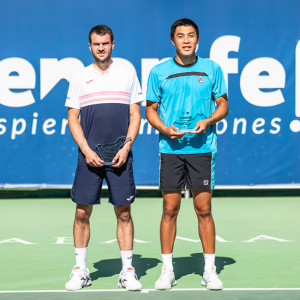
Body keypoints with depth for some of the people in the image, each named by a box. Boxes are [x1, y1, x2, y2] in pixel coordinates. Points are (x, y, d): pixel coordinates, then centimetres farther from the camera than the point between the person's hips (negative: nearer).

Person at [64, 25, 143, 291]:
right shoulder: (79, 78, 7)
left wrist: (126, 147, -6)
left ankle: (127, 271, 8)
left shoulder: (128, 74, 7)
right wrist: (87, 150, -6)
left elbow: (135, 115, 7)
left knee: (123, 212, 1)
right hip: (89, 156, 1)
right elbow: (73, 118, 7)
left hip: (120, 156, 0)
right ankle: (80, 271, 10)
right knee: (82, 212, 0)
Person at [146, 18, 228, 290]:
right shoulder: (159, 72, 4)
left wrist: (209, 121, -10)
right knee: (170, 209, 3)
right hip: (171, 148, 0)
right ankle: (167, 270, 12)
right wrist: (164, 129, -9)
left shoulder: (212, 69, 4)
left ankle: (210, 270, 11)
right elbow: (151, 109, 9)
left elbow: (223, 104, 9)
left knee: (204, 209, 2)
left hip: (202, 147, 0)